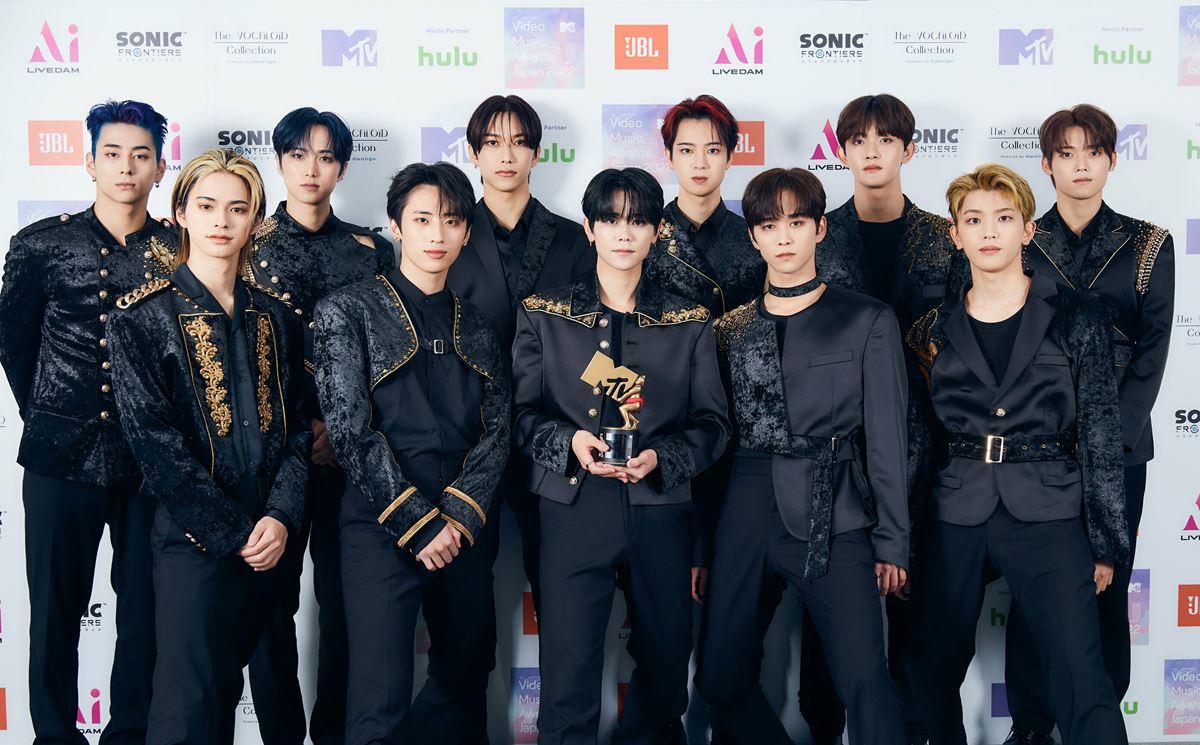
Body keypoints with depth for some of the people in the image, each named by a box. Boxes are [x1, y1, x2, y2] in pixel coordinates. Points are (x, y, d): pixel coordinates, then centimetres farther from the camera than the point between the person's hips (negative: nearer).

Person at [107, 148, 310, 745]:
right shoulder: (143, 315, -4)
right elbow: (154, 442, -10)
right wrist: (233, 532, -13)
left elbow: (295, 429, 8)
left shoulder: (274, 318, 10)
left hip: (266, 540, 5)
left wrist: (281, 517, -8)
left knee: (226, 689, 14)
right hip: (191, 540, -4)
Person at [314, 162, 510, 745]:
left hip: (463, 530, 5)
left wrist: (458, 516, -9)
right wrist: (417, 522, -12)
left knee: (463, 686, 13)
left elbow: (497, 432, 7)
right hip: (381, 529, -5)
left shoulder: (479, 330, 15)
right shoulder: (349, 311, 1)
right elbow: (350, 430, -8)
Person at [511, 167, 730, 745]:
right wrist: (570, 442, -14)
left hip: (659, 511, 2)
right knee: (568, 679, -6)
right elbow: (522, 412, 5)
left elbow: (712, 424, 7)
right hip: (573, 509, -1)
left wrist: (661, 458, -11)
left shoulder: (688, 323, 9)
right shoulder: (545, 315, 8)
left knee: (664, 672, 10)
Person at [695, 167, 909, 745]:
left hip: (832, 518, -3)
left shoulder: (867, 322, 4)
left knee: (864, 677, -16)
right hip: (746, 517, 4)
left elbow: (886, 441, 2)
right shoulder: (731, 330, 13)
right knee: (720, 679, 7)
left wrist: (891, 543, -2)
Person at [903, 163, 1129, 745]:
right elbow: (917, 437, 11)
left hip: (1047, 515, -2)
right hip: (953, 517, 3)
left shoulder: (1076, 319, 2)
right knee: (931, 669, 9)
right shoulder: (934, 331, 8)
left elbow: (1100, 435, 1)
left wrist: (1107, 542, 0)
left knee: (1079, 675, -11)